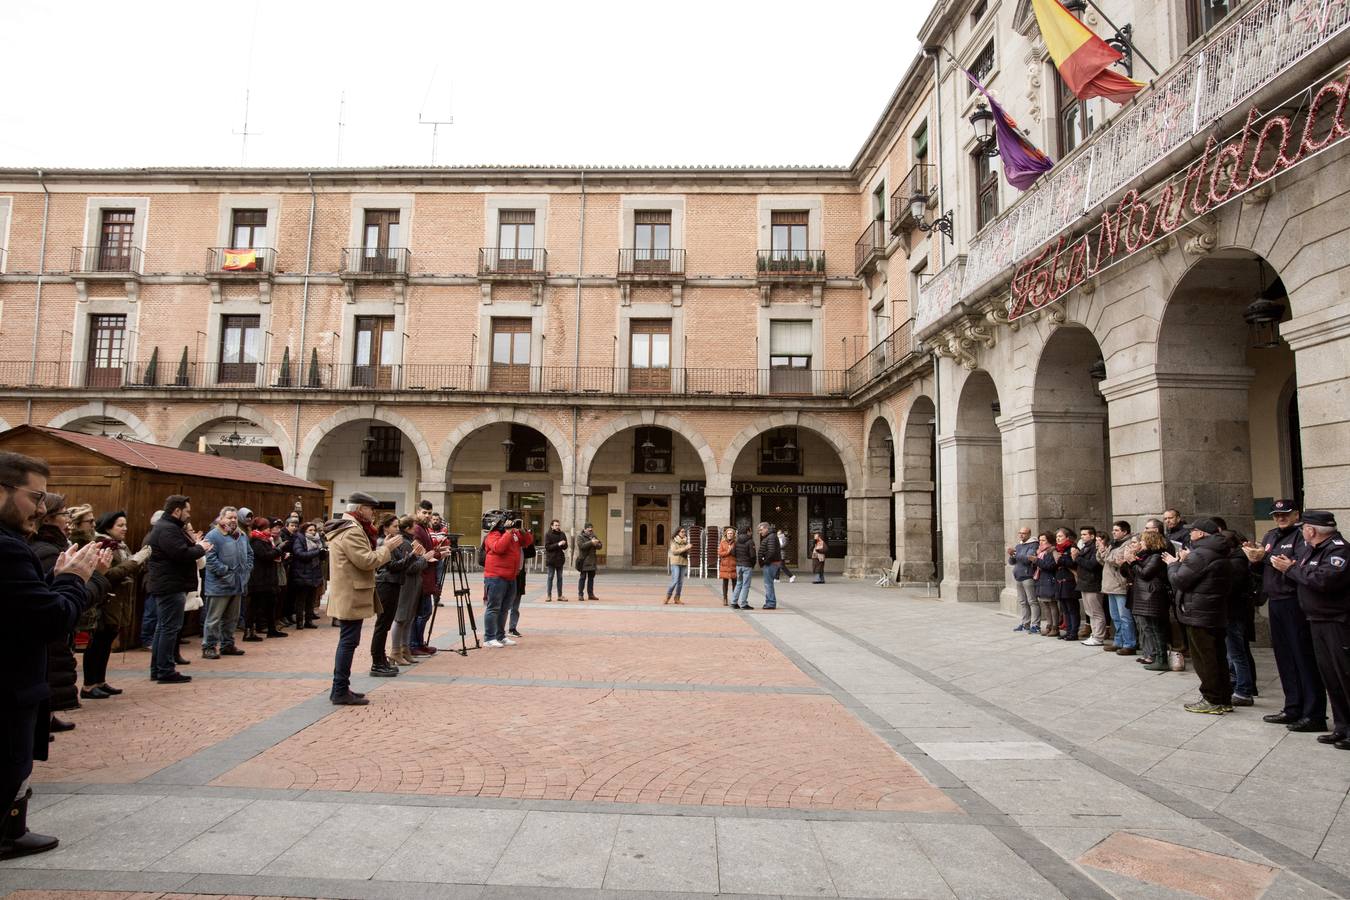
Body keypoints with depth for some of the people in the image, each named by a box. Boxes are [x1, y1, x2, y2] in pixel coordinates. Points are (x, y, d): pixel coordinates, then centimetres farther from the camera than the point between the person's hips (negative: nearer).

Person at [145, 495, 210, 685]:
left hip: (165, 585, 11)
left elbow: (180, 550, 16)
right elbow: (182, 555, -27)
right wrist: (200, 548, -11)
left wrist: (194, 544, 3)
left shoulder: (166, 526, 17)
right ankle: (166, 672, -3)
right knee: (170, 628, -7)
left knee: (163, 627, 15)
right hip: (171, 586, -11)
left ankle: (157, 669, 22)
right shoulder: (168, 529, -18)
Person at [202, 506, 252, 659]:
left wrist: (247, 569, 7)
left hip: (238, 585, 8)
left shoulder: (242, 536, 13)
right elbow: (211, 559, -19)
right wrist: (226, 572, -19)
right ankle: (209, 647, 5)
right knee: (214, 618, -2)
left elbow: (249, 554, 22)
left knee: (232, 618, 15)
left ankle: (227, 645, 26)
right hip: (219, 585, -8)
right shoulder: (213, 536, -11)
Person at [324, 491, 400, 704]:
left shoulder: (345, 528, 17)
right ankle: (340, 692, -2)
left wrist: (383, 547, 11)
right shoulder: (352, 531, -17)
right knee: (348, 642, -6)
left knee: (347, 642, 16)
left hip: (347, 596, 11)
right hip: (351, 597, -11)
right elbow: (367, 561, -23)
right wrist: (387, 548, -12)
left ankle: (340, 688, 23)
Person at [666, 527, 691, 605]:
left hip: (684, 562, 5)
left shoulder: (685, 541, 12)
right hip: (675, 562, -5)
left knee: (681, 581, 3)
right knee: (675, 581, -12)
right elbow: (674, 551, -14)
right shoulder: (674, 541, -3)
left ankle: (676, 599, 8)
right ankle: (667, 598, -3)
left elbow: (687, 552, 12)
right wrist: (685, 548, -19)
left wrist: (689, 548, -9)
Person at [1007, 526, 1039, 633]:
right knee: (1022, 602, 11)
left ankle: (1035, 625, -6)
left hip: (1028, 577, -8)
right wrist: (1011, 556, -5)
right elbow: (1011, 562, 15)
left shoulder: (1033, 545, -5)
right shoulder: (1017, 546, 17)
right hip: (1018, 578, 8)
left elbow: (1028, 559, -19)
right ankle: (1025, 623, 17)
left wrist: (1016, 554, -25)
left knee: (1032, 602, -6)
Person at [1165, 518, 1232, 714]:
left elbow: (1178, 581, -18)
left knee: (1203, 658, -2)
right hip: (1218, 615, 10)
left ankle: (1211, 700, 3)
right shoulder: (1221, 555, 13)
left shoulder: (1199, 555, -19)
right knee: (1218, 657, 15)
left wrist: (1173, 564, -1)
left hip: (1199, 615, -10)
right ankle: (1224, 699, 21)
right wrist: (1186, 562, 12)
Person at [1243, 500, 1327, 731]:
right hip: (1275, 602, 8)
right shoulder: (1271, 536, 16)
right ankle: (1293, 708, 23)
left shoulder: (1301, 534, -9)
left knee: (1304, 658, -3)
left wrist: (1265, 555, -24)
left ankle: (1314, 713, 4)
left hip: (1295, 604, -8)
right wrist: (1255, 560, -2)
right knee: (1284, 658, 13)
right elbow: (1263, 570, 18)